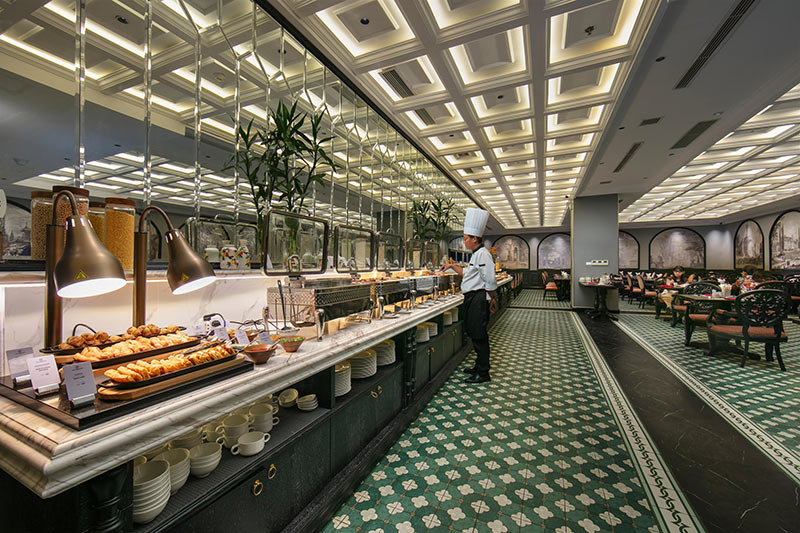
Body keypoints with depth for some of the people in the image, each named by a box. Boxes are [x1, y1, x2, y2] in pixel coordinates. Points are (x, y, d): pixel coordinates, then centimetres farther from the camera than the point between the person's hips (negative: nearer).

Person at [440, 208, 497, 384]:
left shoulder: (483, 254, -16)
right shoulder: (476, 254, 17)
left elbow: (490, 280, -19)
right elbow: (467, 273, 30)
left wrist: (492, 299, -14)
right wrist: (452, 266, 24)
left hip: (479, 298, -10)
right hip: (472, 298, 10)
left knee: (480, 336, -3)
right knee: (475, 334, 17)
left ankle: (483, 373, 8)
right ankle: (479, 366, 30)